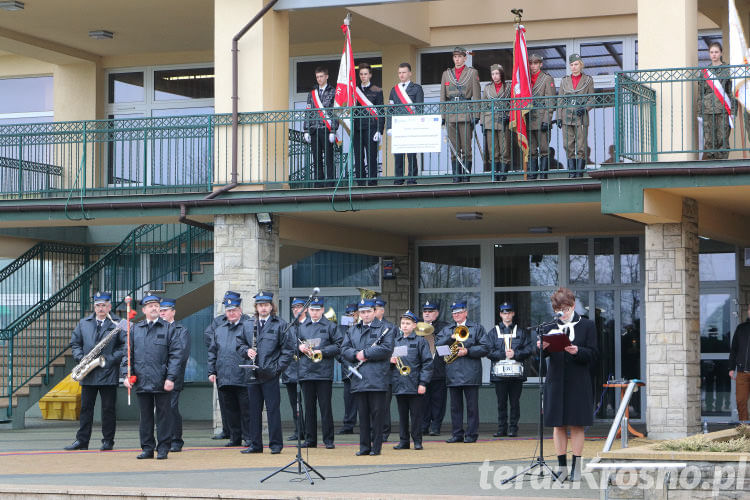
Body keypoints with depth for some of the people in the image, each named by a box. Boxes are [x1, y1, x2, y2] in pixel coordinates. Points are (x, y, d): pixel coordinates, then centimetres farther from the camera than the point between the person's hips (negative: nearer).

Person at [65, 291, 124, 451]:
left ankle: (108, 441, 8)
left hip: (108, 373, -3)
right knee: (85, 408, 5)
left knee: (108, 408, 1)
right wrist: (80, 358, -3)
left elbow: (125, 345, -5)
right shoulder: (83, 323, 13)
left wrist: (111, 359, -15)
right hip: (88, 374, 3)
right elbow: (75, 343, 15)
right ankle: (82, 441, 8)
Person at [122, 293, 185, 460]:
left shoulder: (168, 329, 3)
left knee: (163, 415, 1)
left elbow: (176, 354, -3)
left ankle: (163, 449, 8)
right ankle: (147, 448, 15)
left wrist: (171, 378, -11)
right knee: (145, 416, 8)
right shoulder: (135, 330, 11)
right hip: (141, 382, 3)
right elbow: (128, 354, 11)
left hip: (162, 383, -3)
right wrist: (126, 375, -1)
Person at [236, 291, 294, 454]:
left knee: (273, 410, -2)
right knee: (254, 410, 9)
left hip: (270, 374, -4)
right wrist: (246, 351, -2)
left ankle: (276, 445, 4)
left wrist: (278, 367, -10)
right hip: (253, 374, 4)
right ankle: (255, 445, 16)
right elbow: (239, 342, 20)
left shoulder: (280, 325, -1)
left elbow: (288, 349, -2)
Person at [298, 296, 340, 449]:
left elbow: (338, 346, -3)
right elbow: (294, 343, 21)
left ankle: (328, 439, 3)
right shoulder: (302, 327, 14)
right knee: (309, 406, 7)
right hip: (306, 372, 4)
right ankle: (310, 439, 14)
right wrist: (300, 347, -1)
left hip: (324, 372, -4)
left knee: (325, 406, -2)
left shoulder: (330, 326, 2)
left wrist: (322, 352, -13)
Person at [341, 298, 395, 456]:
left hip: (377, 380, -4)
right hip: (359, 380, 4)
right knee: (363, 414, 6)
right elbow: (344, 349, 11)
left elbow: (386, 348, -11)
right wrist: (356, 354, -10)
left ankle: (376, 446, 3)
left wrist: (365, 353, -11)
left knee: (376, 412, -3)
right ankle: (364, 447, 11)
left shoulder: (384, 329, 3)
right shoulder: (352, 330, 18)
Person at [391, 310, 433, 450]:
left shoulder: (420, 341, -1)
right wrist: (391, 360, -4)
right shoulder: (396, 341, 12)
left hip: (415, 385, -4)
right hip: (399, 385, 4)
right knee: (402, 415, 8)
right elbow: (388, 356, 22)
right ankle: (403, 441, 14)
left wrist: (423, 383, -11)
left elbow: (427, 362, -5)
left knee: (416, 414, 1)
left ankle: (417, 441, 10)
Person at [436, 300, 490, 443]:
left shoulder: (477, 328, 9)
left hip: (470, 372, -3)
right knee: (455, 406, 5)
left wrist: (468, 351, -12)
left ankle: (471, 434, 1)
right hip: (453, 374, 3)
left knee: (472, 405, -3)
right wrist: (452, 337, -8)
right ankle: (457, 434, 9)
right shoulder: (446, 330, 19)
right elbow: (437, 345, 4)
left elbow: (485, 348, -1)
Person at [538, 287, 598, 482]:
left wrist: (577, 351, -21)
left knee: (576, 425, 1)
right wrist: (543, 347, -17)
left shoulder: (587, 325, 2)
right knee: (559, 425, 4)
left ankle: (576, 467, 6)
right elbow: (545, 353, 5)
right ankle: (562, 466, 11)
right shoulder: (551, 326, 10)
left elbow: (593, 354, -4)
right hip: (556, 381, 3)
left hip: (578, 382, -3)